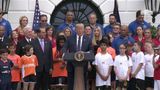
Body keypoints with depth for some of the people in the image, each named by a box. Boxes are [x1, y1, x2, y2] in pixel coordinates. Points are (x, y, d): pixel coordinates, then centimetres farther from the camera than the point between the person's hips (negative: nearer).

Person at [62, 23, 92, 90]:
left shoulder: (88, 40, 8)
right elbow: (64, 48, -1)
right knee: (70, 82, 5)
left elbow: (91, 51, 6)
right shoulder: (70, 39, 7)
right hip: (72, 64, 0)